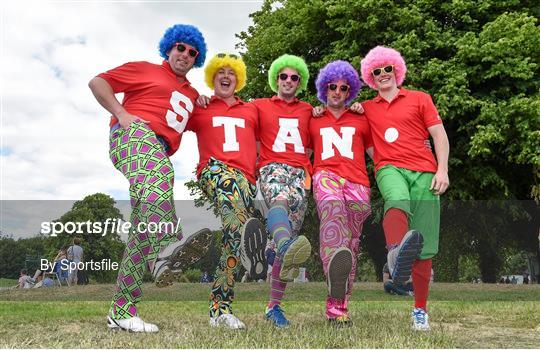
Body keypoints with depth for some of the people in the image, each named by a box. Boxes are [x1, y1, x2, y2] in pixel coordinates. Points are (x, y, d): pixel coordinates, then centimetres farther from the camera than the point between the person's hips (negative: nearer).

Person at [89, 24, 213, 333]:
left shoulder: (191, 94, 33)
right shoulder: (145, 70, 18)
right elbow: (98, 82, 12)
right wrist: (121, 114, -3)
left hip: (160, 153, 6)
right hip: (134, 133, -6)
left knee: (145, 225, -4)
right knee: (160, 171, -40)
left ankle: (122, 309, -3)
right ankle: (165, 248, -66)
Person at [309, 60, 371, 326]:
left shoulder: (360, 121, 25)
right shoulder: (313, 120, 24)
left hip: (357, 182, 1)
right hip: (326, 175, -1)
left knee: (351, 245, -5)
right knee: (333, 204, -38)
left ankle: (338, 307, 1)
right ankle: (337, 258, -62)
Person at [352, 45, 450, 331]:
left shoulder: (420, 99, 16)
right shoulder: (367, 109, 21)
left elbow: (439, 135, 10)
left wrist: (442, 170, -3)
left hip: (423, 171, 0)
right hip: (389, 168, 0)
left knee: (424, 245, -4)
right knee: (398, 200, -39)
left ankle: (420, 310, 7)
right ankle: (397, 254, -69)